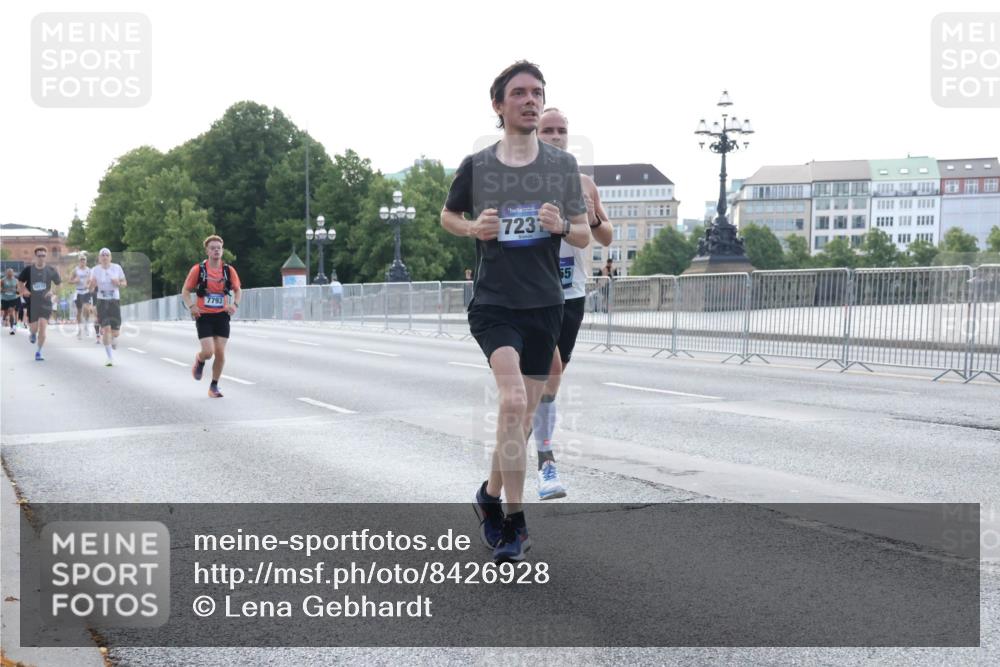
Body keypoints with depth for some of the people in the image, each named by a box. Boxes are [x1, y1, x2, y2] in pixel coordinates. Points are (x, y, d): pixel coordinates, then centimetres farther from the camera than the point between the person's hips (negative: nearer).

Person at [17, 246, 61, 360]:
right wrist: (24, 290, -13)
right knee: (33, 327, 2)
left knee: (43, 325, -13)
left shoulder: (51, 271, -3)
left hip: (45, 302, 0)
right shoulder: (28, 270, -5)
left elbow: (59, 284, 9)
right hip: (32, 302, 0)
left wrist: (52, 291, -9)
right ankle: (33, 334, 43)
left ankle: (38, 352, -1)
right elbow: (20, 282, 7)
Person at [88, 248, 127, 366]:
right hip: (102, 301, -1)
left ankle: (114, 339, 41)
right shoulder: (95, 270, 0)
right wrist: (92, 284, -20)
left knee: (115, 332, 0)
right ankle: (110, 357, -6)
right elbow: (91, 287, 3)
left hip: (115, 300, 1)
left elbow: (125, 283, 9)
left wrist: (119, 283, -13)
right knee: (106, 328, -13)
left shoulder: (117, 268, 1)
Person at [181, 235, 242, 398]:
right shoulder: (198, 269, -5)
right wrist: (191, 306, -14)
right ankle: (199, 360, 24)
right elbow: (185, 291, 3)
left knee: (220, 353, -1)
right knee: (208, 351, -14)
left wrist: (235, 304, -7)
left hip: (222, 316, 2)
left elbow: (237, 290, 13)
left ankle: (214, 386, 16)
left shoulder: (229, 270, 0)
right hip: (204, 316, -2)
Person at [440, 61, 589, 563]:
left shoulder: (563, 165, 5)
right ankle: (514, 522, -15)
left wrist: (562, 225, -13)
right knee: (514, 402, -23)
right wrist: (474, 228, -6)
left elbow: (584, 236, 9)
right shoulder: (475, 167, 1)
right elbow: (447, 216, 16)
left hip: (544, 305, 3)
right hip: (493, 303, -3)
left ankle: (490, 495, 33)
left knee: (522, 415, 10)